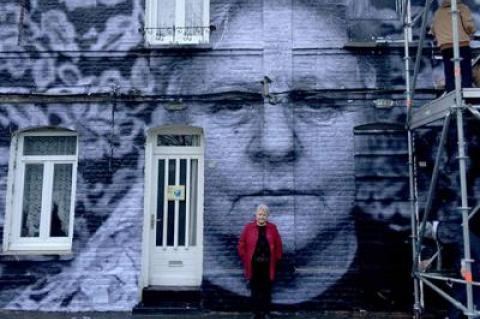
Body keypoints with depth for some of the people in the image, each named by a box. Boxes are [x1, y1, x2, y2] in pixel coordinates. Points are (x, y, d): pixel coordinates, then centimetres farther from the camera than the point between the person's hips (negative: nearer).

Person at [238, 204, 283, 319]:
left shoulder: (272, 228, 2)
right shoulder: (248, 227, -1)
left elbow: (278, 245, 7)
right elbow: (241, 244, 3)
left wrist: (276, 258, 3)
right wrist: (245, 258, 0)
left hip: (267, 265, 1)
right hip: (253, 265, -1)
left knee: (266, 290, 7)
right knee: (255, 289, 5)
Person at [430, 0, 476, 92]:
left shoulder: (438, 12, 24)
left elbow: (433, 31, 24)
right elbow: (469, 25, -2)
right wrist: (470, 33, 17)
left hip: (445, 47, 4)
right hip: (462, 45, -4)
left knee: (449, 77, 1)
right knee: (466, 74, -8)